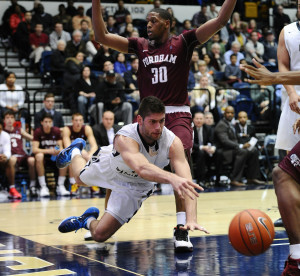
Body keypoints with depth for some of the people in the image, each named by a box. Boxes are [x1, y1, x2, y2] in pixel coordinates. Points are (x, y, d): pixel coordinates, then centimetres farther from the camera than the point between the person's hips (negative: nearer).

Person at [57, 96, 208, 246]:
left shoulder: (172, 142, -39)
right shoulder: (125, 138, -47)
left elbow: (186, 180, -47)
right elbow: (142, 168, -66)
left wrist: (191, 219, -61)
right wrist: (171, 178, -84)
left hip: (136, 187, 1)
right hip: (109, 167, -1)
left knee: (100, 235, -2)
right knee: (81, 178, 34)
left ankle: (88, 221, 33)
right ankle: (75, 152, 66)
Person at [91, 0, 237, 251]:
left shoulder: (183, 43, -1)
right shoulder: (140, 46, 8)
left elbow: (221, 20, -9)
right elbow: (102, 36, 4)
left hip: (177, 115, -3)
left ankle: (181, 230, -20)